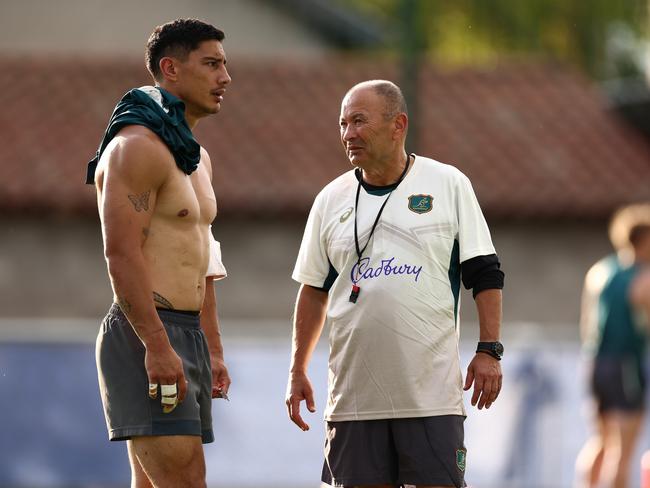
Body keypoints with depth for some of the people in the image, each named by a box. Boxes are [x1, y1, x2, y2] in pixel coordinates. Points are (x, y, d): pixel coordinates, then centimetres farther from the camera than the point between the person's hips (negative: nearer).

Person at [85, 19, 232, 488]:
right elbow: (121, 252, -18)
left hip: (189, 338, 10)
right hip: (145, 333, -10)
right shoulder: (136, 147, -10)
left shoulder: (196, 157, 21)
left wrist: (213, 349, 21)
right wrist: (157, 345, -24)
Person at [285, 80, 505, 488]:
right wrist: (298, 371, 15)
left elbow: (485, 274, 4)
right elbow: (314, 290, 18)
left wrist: (489, 351, -4)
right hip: (354, 391, 3)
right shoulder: (332, 200, 11)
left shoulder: (448, 184, 3)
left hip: (432, 390, -3)